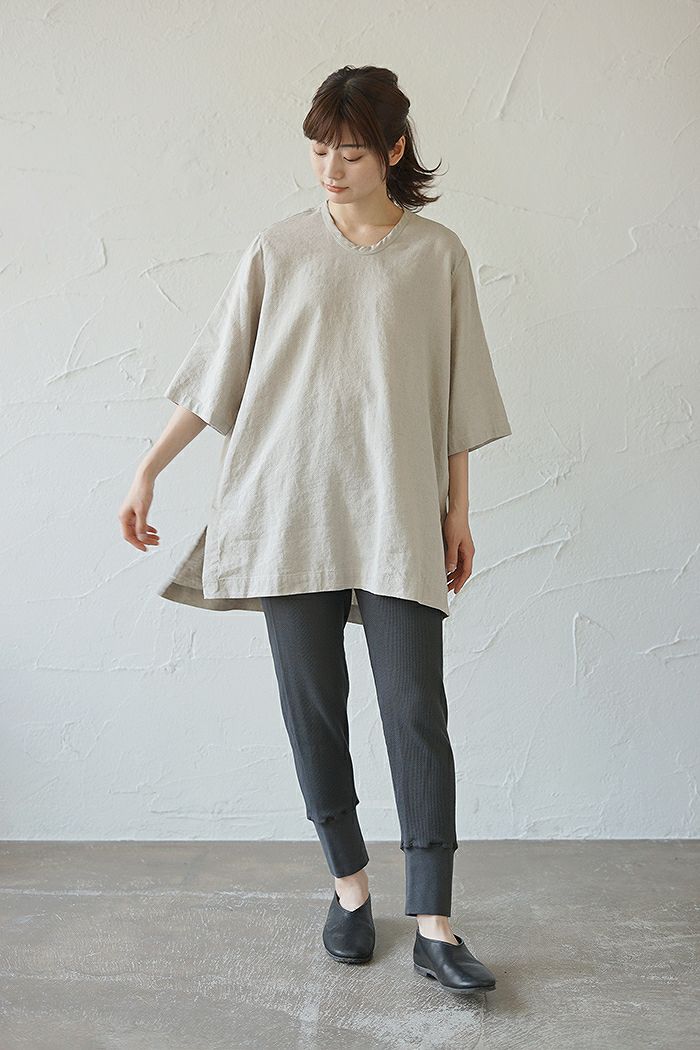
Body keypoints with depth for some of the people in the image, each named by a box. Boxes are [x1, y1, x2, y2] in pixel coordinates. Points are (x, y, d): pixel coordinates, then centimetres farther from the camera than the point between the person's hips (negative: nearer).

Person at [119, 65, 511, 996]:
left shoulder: (437, 255, 5)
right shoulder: (277, 253, 6)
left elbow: (456, 396, 7)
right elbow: (216, 374, 9)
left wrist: (458, 513, 6)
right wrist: (149, 470, 6)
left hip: (398, 517, -1)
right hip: (290, 510, 1)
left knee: (417, 713, -4)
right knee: (313, 706, 6)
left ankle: (434, 926, 6)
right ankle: (349, 885, 25)